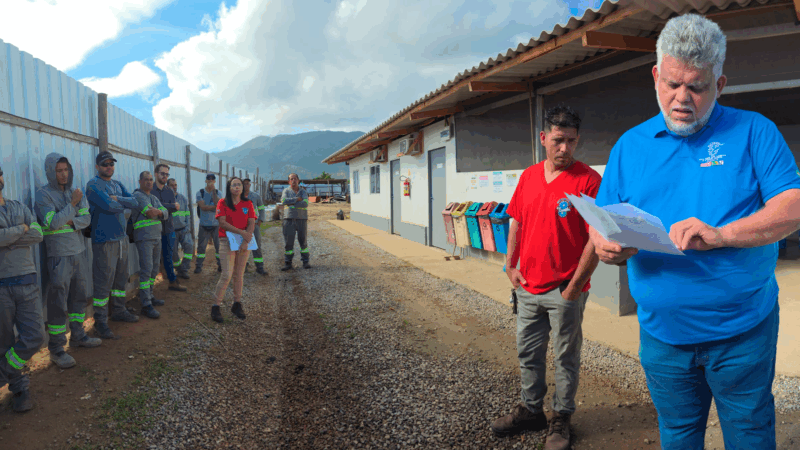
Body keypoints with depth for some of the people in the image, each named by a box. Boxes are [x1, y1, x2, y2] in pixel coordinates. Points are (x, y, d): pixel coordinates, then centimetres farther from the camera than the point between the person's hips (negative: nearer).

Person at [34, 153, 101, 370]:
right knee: (57, 301, -4)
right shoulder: (43, 195, -9)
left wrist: (71, 222, -17)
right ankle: (56, 348, 4)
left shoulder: (75, 192, 9)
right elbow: (53, 223, -19)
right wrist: (72, 204, -21)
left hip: (78, 252, 6)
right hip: (58, 256, -6)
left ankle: (77, 335, 29)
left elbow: (86, 218, 2)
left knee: (79, 296, 15)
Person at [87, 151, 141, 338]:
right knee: (103, 281, -6)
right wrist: (123, 204, -3)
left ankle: (119, 311, 29)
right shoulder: (93, 185, -8)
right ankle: (100, 321, 1)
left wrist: (117, 199, -14)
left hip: (122, 237, 8)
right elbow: (108, 205, -21)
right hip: (104, 240, -8)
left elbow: (133, 201, 3)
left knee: (121, 278, 16)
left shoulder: (117, 185, 16)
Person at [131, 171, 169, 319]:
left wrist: (157, 212, -11)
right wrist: (159, 212, -1)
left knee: (154, 269, 13)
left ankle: (149, 296, 24)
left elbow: (165, 213, 6)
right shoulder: (138, 195, -7)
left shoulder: (154, 198, 18)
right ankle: (146, 305, -12)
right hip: (144, 237, -8)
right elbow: (152, 214, -17)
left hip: (157, 237, 8)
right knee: (146, 269, -12)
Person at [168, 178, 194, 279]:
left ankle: (184, 270, -12)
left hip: (183, 229, 3)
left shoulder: (183, 198, 8)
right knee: (173, 252, 1)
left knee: (189, 245, -17)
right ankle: (178, 269, 24)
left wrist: (187, 226, 5)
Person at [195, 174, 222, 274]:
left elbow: (218, 204, -15)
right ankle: (198, 266, 10)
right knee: (201, 246, 2)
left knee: (219, 245, 4)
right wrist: (214, 207, -10)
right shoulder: (200, 193, 1)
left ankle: (220, 265, 13)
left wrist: (214, 191, -16)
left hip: (216, 224, 1)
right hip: (204, 224, -1)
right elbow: (203, 207, -10)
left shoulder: (218, 193, 4)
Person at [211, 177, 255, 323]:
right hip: (227, 242, -3)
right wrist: (242, 232, -18)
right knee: (227, 275, -10)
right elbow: (222, 223, -12)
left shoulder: (248, 204, 5)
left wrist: (246, 242, -15)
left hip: (244, 242, 3)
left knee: (239, 275, 10)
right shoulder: (223, 203, -2)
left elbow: (252, 224, -2)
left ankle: (237, 304, 22)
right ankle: (216, 306, 0)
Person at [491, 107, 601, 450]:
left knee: (565, 357, 9)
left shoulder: (588, 180, -12)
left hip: (564, 291, -5)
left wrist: (575, 285, -15)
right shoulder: (529, 176, 7)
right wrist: (510, 266, 7)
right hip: (528, 286, 6)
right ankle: (531, 410, 34)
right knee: (528, 353, 17)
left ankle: (561, 419, 26)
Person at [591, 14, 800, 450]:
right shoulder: (630, 144, 5)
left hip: (742, 332, -2)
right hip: (662, 333, 2)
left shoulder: (754, 132, -1)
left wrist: (720, 235, -27)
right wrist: (607, 244, -18)